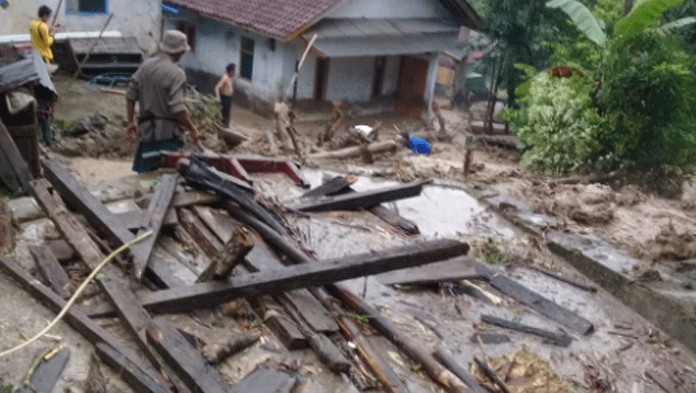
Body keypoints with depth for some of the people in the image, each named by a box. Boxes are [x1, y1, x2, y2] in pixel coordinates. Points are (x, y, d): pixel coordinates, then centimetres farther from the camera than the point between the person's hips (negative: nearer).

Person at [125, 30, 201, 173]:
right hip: (166, 134, -7)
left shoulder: (146, 65, 9)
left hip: (145, 130, 7)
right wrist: (192, 128, -9)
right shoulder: (176, 73, -12)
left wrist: (131, 121, 18)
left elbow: (131, 95, 11)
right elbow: (177, 109, -20)